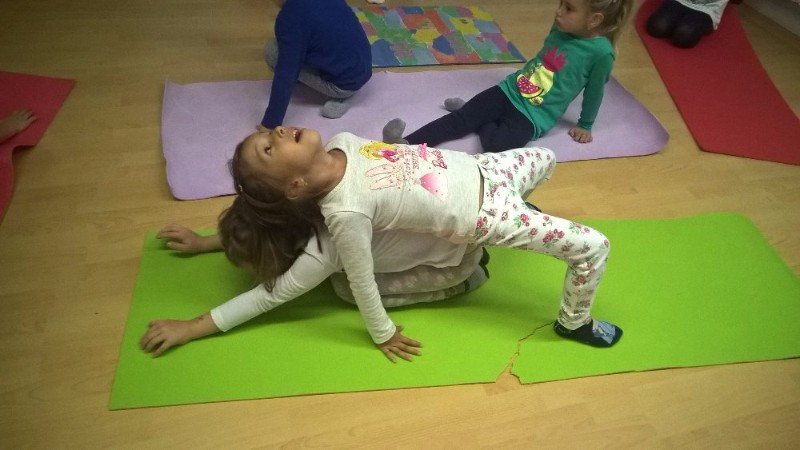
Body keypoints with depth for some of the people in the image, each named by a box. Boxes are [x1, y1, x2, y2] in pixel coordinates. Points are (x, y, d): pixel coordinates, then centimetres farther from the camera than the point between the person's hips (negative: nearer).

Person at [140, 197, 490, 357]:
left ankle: (461, 281, 1)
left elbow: (268, 296, -18)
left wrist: (189, 329, -13)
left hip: (454, 257, -8)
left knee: (348, 288, -9)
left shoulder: (321, 253, -28)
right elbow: (257, 230, 12)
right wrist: (205, 242, 14)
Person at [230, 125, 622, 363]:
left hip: (477, 169, 7)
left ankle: (519, 207, 57)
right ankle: (573, 324, 23)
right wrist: (383, 335, -6)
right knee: (593, 247, -5)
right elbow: (361, 282, -19)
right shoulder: (345, 213, -31)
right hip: (482, 216, -7)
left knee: (544, 158, 29)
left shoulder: (339, 142, -12)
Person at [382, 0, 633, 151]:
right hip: (509, 91, 6)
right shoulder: (560, 29, 4)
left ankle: (483, 122, -4)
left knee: (496, 144, -31)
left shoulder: (601, 52, -15)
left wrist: (585, 125, 10)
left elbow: (594, 92, -1)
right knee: (458, 119, -14)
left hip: (535, 116, -5)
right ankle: (406, 144, -22)